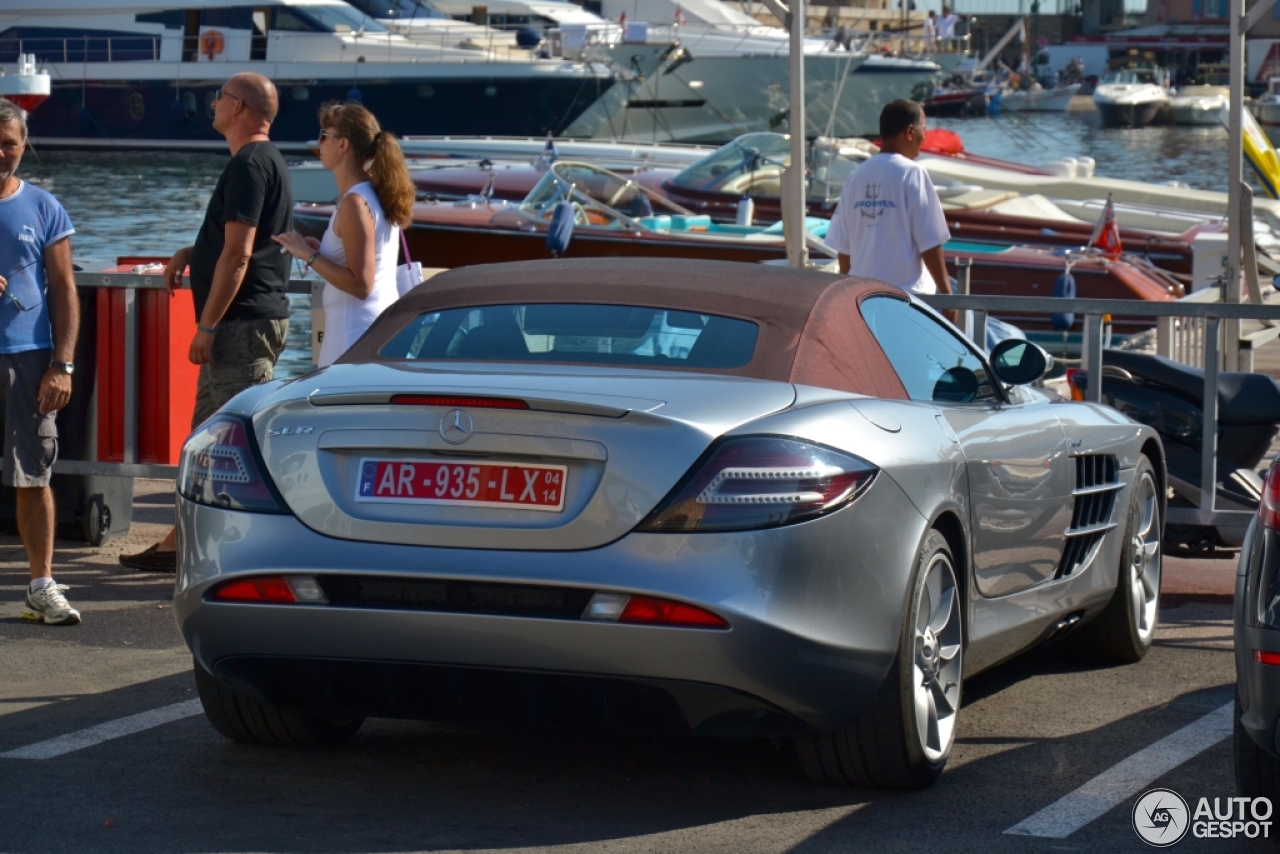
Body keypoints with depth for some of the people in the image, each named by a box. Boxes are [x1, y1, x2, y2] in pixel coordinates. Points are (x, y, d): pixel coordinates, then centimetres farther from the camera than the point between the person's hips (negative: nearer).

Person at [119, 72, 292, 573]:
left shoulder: (250, 165, -15)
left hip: (245, 321, -11)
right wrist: (189, 253, 14)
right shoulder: (263, 161, 18)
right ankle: (180, 544, 18)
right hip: (244, 323, 11)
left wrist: (207, 326, -19)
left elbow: (238, 253, -21)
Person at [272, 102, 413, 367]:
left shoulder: (354, 203, -15)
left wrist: (309, 255, -14)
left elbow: (360, 285, -19)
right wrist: (321, 250, 14)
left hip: (356, 335, -10)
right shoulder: (377, 193, 13)